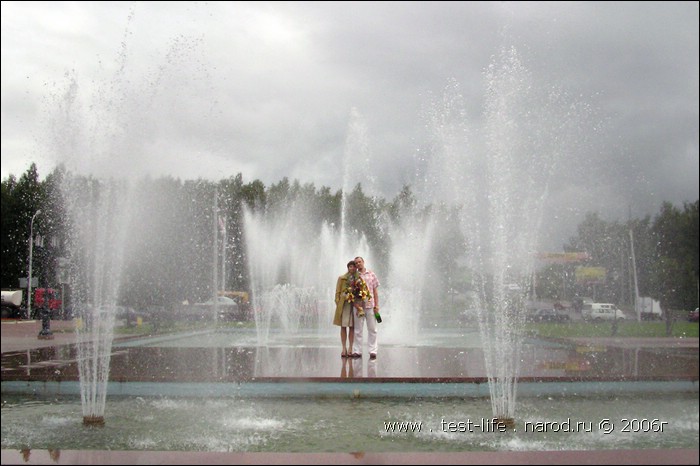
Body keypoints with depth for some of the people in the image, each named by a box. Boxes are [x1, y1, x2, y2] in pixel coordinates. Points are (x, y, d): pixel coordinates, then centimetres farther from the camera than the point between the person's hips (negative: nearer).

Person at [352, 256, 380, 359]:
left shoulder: (371, 274, 8)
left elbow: (375, 290, 9)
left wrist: (376, 305, 2)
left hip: (370, 305, 0)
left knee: (372, 329, 2)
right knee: (358, 330, 4)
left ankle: (372, 351, 6)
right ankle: (358, 351, 10)